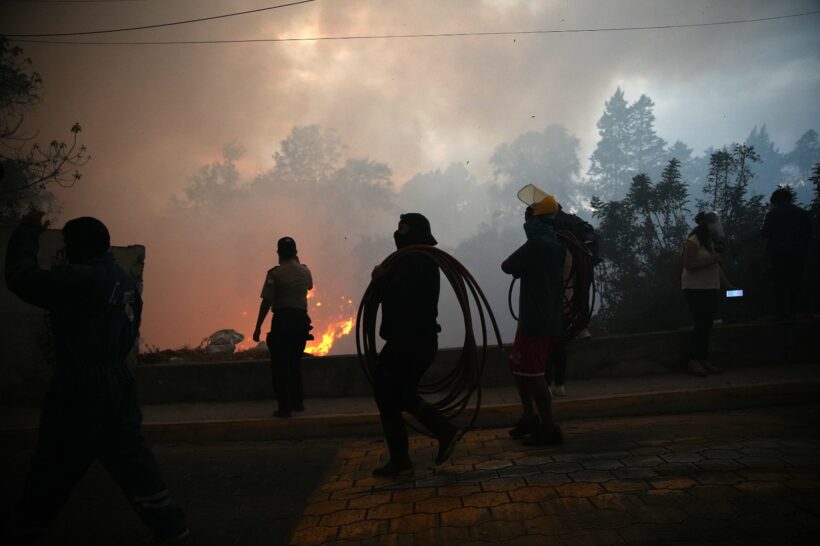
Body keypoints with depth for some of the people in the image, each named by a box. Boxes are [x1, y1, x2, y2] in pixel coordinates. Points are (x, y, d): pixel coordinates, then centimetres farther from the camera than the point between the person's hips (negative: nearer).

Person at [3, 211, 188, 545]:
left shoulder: (81, 279, -16)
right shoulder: (125, 281, 9)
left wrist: (28, 232, -1)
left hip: (80, 393, -8)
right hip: (117, 388, 8)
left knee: (50, 473, 8)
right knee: (132, 462, 13)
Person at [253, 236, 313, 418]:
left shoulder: (275, 273, -10)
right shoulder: (305, 271, 6)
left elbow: (266, 302, -12)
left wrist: (258, 327, -7)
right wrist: (297, 263, 29)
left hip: (282, 319, -5)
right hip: (301, 318, 5)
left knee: (280, 364, 2)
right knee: (295, 362, 20)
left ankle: (284, 407, 2)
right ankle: (298, 402, 26)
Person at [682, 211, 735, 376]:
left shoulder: (711, 242, 15)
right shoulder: (693, 242, -11)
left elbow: (716, 267, 18)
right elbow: (689, 265, -19)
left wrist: (728, 285, 12)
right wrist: (711, 260, -21)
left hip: (710, 289, 8)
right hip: (695, 289, -8)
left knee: (707, 325, 7)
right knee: (701, 325, -12)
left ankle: (704, 359, 13)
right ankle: (693, 361, -6)